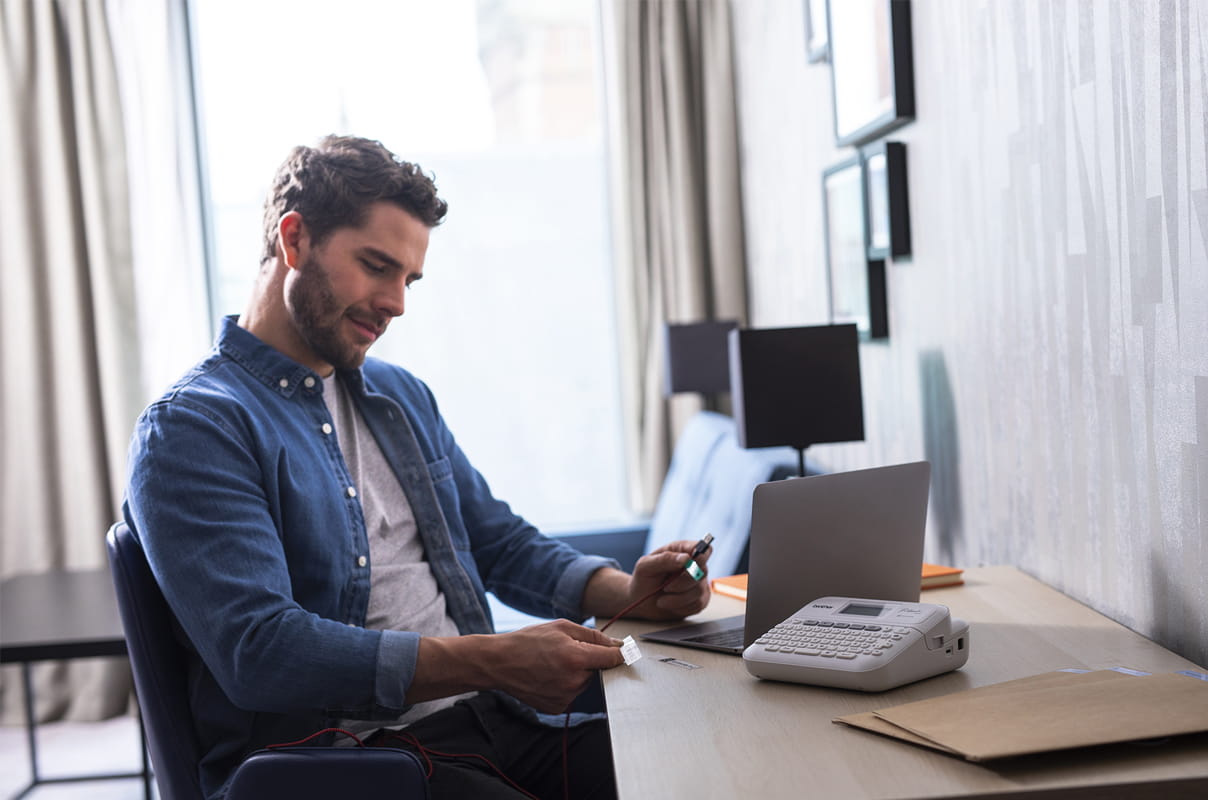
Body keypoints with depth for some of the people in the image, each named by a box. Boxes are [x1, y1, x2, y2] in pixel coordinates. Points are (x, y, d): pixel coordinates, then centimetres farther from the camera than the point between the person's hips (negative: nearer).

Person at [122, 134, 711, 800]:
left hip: (483, 721, 8)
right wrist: (494, 662, -26)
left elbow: (501, 542, 24)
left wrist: (625, 593, 3)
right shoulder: (190, 428, -7)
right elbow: (257, 651, -19)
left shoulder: (402, 396, 20)